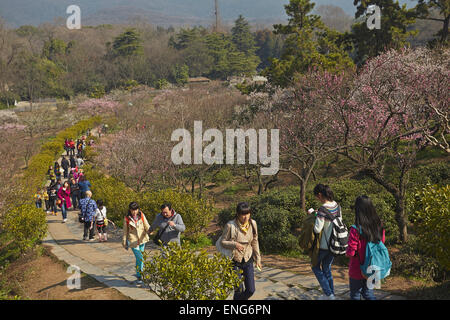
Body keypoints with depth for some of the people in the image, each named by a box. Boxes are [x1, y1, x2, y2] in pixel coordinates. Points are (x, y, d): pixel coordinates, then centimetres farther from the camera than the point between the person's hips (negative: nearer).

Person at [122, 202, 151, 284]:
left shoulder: (141, 215, -3)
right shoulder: (127, 218, -7)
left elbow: (146, 226, 0)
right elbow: (125, 231, 3)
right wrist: (124, 243, 7)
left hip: (142, 239, 3)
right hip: (133, 240, -3)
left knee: (139, 258, 15)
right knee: (140, 258, -12)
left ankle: (139, 273, 34)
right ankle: (139, 276, 1)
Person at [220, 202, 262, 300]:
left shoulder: (252, 224, -7)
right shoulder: (230, 225, -20)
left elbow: (254, 241, 6)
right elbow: (223, 242, -10)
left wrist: (258, 258, 11)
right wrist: (234, 244, -29)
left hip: (248, 260, 4)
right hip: (235, 261, -4)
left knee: (251, 290, 4)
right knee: (239, 290, -5)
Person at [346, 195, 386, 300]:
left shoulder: (356, 230, -25)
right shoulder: (379, 226, -8)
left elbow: (350, 252, -22)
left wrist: (347, 252, -1)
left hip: (357, 270, -5)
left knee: (355, 295, 14)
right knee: (368, 293, 24)